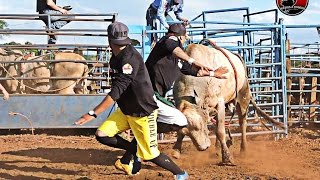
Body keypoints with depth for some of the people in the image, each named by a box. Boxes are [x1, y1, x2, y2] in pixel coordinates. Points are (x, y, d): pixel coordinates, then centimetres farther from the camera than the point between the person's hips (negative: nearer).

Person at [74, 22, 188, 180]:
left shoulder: (130, 58, -27)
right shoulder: (116, 57, 1)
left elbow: (117, 91, -33)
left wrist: (93, 113, -35)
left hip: (143, 113, -8)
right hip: (126, 110, 8)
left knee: (150, 155, -2)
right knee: (102, 134, -5)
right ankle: (134, 150, 15)